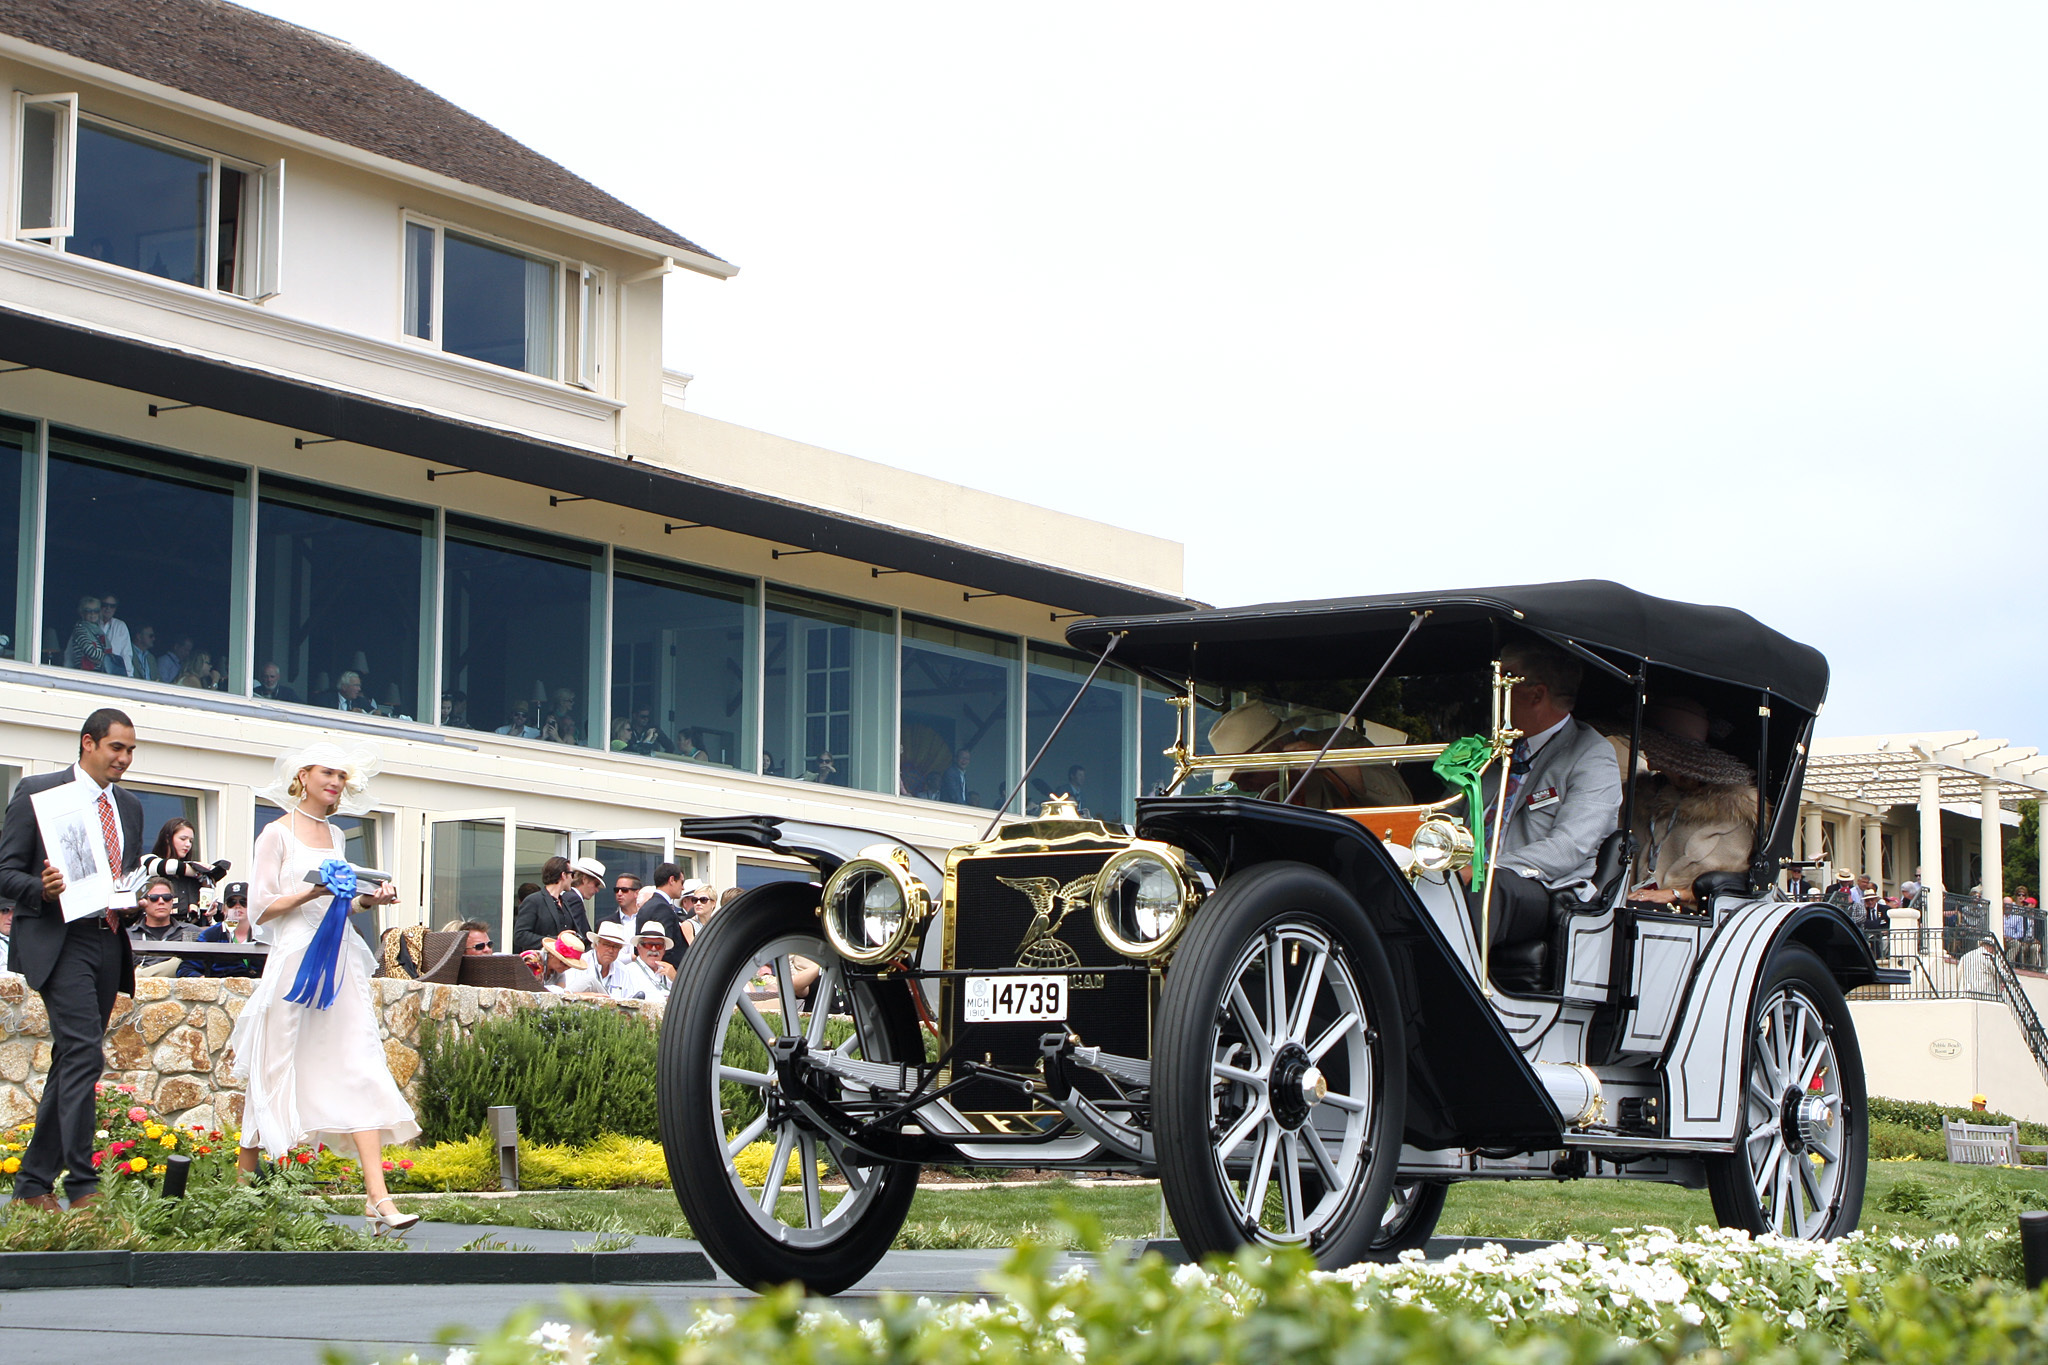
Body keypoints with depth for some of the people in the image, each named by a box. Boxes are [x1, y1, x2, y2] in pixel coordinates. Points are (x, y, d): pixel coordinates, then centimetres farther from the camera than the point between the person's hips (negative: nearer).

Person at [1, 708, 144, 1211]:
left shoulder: (129, 806, 18)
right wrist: (42, 889, -24)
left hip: (109, 942, 7)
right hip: (59, 941, -7)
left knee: (71, 1064, 9)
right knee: (85, 1053, -18)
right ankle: (82, 1185, -17)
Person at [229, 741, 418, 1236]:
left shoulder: (335, 837, 18)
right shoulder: (278, 833, 0)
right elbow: (262, 907, -5)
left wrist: (368, 899, 6)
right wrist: (312, 892, -18)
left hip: (340, 962, 5)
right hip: (294, 957, -5)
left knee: (361, 1070, -8)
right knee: (277, 1071, 4)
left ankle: (378, 1197, -16)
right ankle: (245, 1173, 25)